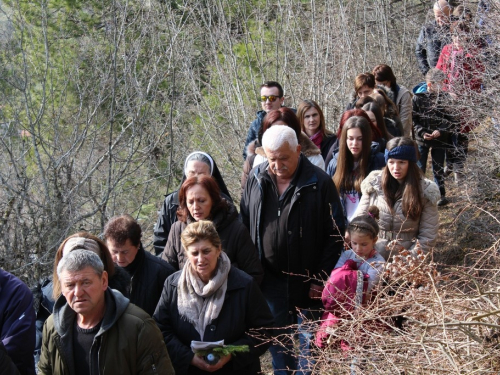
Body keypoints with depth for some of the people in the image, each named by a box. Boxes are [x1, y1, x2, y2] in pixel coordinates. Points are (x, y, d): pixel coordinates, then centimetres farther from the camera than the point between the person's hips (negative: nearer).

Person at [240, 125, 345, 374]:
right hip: (269, 279, 3)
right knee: (278, 343, 13)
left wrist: (321, 278, -11)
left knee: (309, 342, 8)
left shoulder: (320, 183, -12)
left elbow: (335, 235, -9)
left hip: (307, 280, -3)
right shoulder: (256, 179, 1)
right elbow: (244, 225, 9)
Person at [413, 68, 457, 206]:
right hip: (421, 140, 0)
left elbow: (451, 120, -3)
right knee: (420, 168, 7)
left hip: (440, 140, 0)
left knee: (438, 168, 9)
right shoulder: (418, 98, -4)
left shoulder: (445, 98, -4)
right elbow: (413, 120, -2)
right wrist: (422, 132, -15)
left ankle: (441, 194, 20)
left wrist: (440, 131, -17)